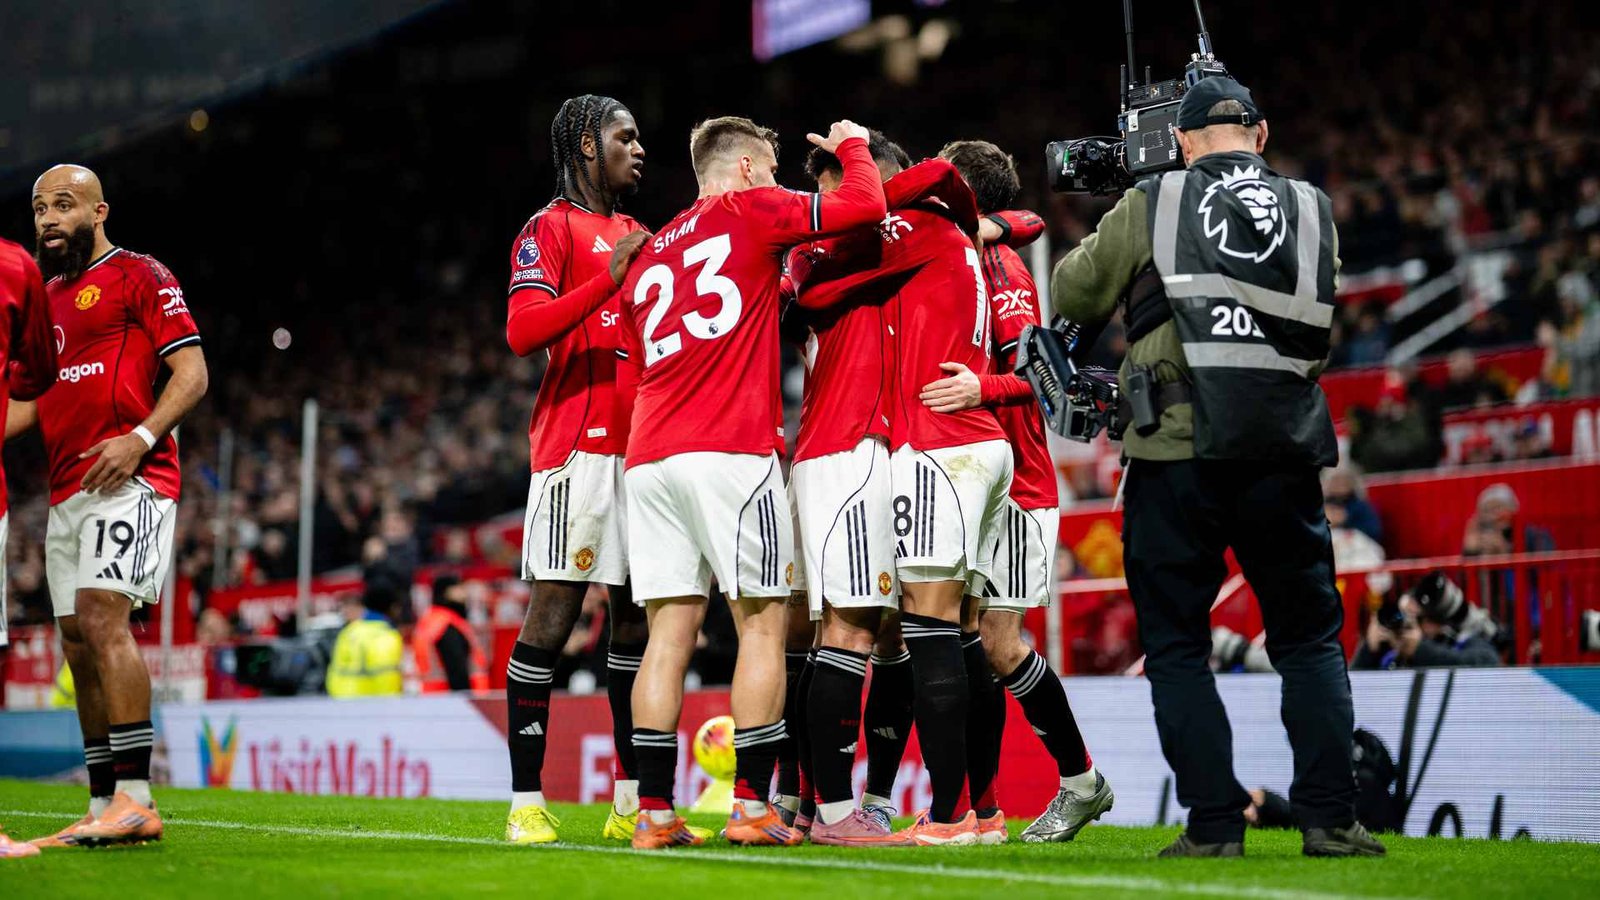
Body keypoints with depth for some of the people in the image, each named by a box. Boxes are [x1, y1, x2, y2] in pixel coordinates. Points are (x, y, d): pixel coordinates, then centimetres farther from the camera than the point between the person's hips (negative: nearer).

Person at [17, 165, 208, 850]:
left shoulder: (140, 277, -1)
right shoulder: (46, 296, 22)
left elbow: (192, 375, -7)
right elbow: (32, 399, 28)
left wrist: (140, 437, -20)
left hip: (129, 480, -8)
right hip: (67, 488, 8)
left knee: (102, 617, -21)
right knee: (79, 643, 7)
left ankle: (135, 800, -23)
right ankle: (104, 807, 12)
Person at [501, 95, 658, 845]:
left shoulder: (637, 237, 23)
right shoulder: (551, 228, -2)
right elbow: (522, 331, -15)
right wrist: (609, 279, -21)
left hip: (642, 442, 8)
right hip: (579, 446, -8)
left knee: (637, 613, 7)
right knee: (553, 612, -7)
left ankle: (633, 802, 12)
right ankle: (526, 803, -5)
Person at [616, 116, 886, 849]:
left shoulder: (649, 256, 23)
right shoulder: (750, 210, 5)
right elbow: (865, 205, 1)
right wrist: (852, 147, 19)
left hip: (649, 458, 6)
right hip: (732, 452, -6)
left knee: (669, 633, 4)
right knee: (763, 623, 0)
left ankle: (654, 811, 0)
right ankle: (751, 805, -4)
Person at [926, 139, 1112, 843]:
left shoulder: (998, 265, -10)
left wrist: (984, 388, -34)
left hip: (1011, 483, -8)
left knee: (998, 645, -9)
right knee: (968, 640, 5)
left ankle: (1081, 780, 7)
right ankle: (980, 808, 9)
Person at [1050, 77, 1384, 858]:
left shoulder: (1150, 208, 2)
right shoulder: (1312, 213, 10)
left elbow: (1070, 296, 12)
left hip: (1177, 454, -2)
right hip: (1283, 456, 2)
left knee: (1176, 647, 7)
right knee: (1309, 640, 13)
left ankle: (1214, 824, 1)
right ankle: (1329, 819, 5)